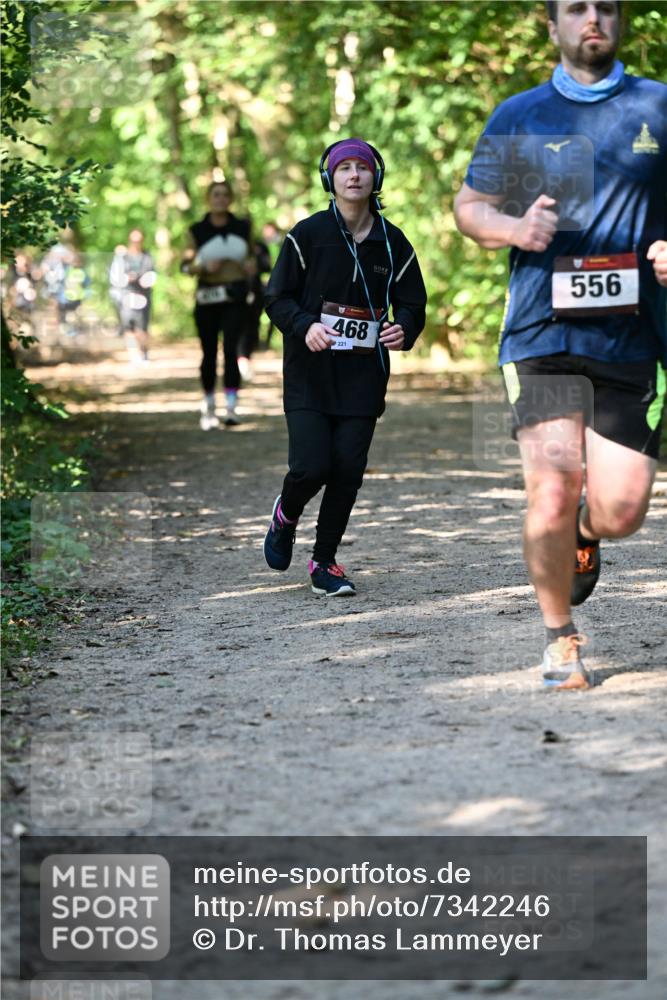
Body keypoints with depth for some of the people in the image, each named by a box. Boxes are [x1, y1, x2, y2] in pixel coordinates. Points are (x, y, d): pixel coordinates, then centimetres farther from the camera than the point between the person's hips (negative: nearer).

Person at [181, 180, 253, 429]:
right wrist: (203, 267, -15)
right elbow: (185, 265, 5)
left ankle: (232, 408, -18)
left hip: (235, 299, 0)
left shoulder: (242, 227, 8)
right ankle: (208, 407, 23)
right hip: (207, 299, 0)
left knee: (230, 348, -15)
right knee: (209, 353, 7)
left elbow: (251, 253, 23)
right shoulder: (197, 231, 4)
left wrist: (251, 264, 0)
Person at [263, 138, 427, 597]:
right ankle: (286, 514, 23)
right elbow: (278, 298, 1)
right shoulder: (308, 235, -2)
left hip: (364, 375, 3)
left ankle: (325, 561, 16)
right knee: (311, 467, -12)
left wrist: (404, 329, -12)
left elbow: (412, 303, 11)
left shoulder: (393, 243, 5)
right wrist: (305, 326, -19)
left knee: (348, 471, 0)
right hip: (310, 373, -2)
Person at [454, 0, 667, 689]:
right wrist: (514, 228, -7)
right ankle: (560, 637, 10)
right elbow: (469, 206, 15)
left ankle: (582, 536, 35)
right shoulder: (519, 116, 10)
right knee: (552, 491, -13)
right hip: (542, 333, -1)